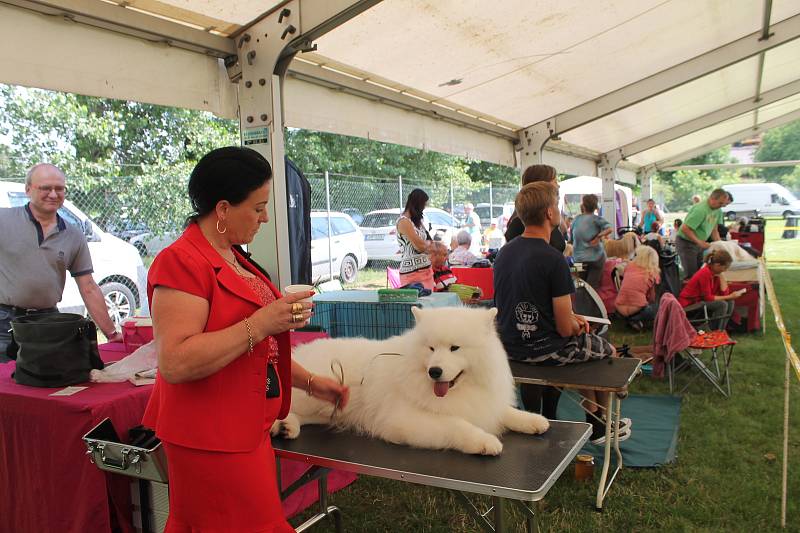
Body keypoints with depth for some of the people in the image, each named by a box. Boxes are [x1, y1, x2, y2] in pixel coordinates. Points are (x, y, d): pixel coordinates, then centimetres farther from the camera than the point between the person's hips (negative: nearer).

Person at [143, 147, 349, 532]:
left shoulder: (234, 260, 12)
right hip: (212, 439, -8)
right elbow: (175, 363, -26)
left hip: (246, 430, 9)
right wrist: (260, 324, -27)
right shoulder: (182, 261, -17)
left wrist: (310, 382, 17)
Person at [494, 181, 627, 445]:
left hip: (511, 344, 8)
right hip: (543, 349, -8)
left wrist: (571, 317, 12)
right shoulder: (553, 259, -23)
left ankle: (595, 421, 38)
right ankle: (601, 425, 36)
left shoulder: (504, 252, 1)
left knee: (588, 346, 31)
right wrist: (575, 323, 4)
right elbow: (565, 329, -19)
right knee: (608, 351, 20)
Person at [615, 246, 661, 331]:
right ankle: (634, 319, -1)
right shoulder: (652, 273, 1)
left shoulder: (629, 266, 10)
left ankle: (629, 318, 7)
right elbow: (651, 298, 8)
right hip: (636, 308, -6)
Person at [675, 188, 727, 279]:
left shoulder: (718, 211, 3)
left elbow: (714, 230, 13)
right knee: (691, 275, -8)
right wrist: (699, 242, -27)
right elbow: (685, 228, -27)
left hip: (699, 244, 8)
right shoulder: (700, 210, -25)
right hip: (686, 243, -8)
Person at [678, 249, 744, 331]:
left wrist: (720, 275, -6)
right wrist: (729, 297, -19)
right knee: (721, 305, -23)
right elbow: (707, 298, -21)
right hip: (688, 306, -9)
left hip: (699, 302, 9)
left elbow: (724, 292, -3)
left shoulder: (715, 273, 3)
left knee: (730, 303, 0)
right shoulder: (705, 273, -22)